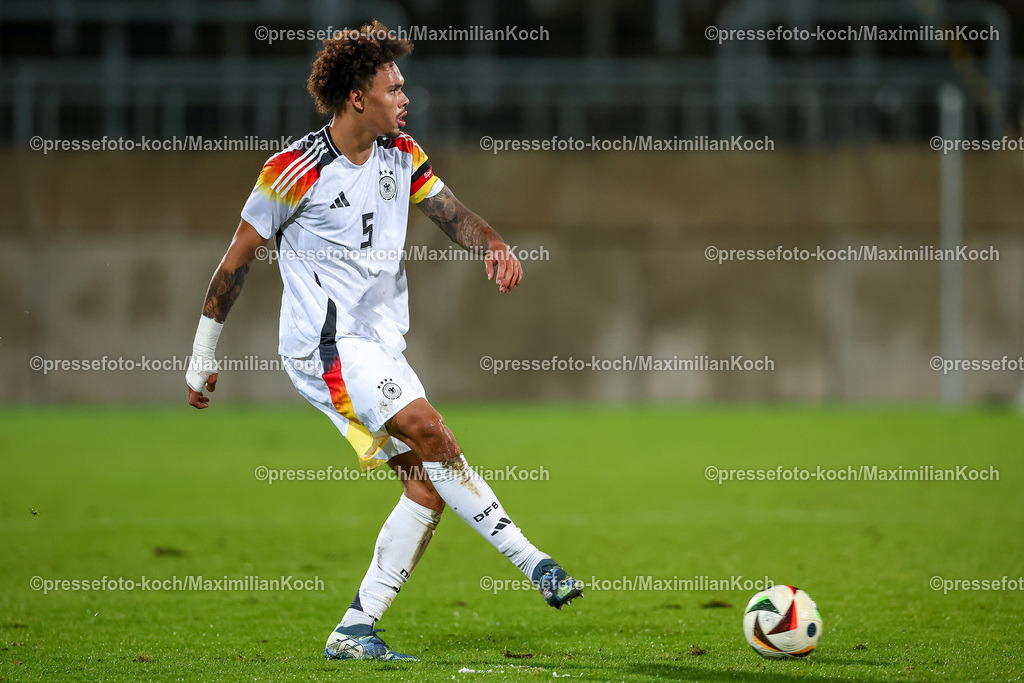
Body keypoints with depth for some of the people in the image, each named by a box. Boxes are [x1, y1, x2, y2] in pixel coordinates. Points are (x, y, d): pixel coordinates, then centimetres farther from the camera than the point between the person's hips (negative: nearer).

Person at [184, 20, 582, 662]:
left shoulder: (401, 154, 10)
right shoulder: (295, 170, -9)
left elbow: (451, 212, 6)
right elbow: (238, 261, -3)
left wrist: (494, 244, -18)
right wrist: (203, 359, 2)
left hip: (381, 349, 8)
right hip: (325, 344, -8)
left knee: (429, 484, -3)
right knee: (433, 436, -24)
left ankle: (355, 632, 1)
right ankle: (532, 560, -23)